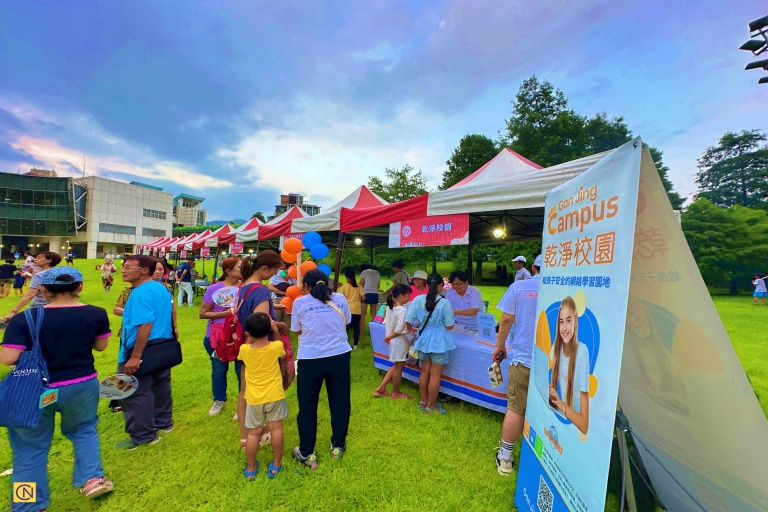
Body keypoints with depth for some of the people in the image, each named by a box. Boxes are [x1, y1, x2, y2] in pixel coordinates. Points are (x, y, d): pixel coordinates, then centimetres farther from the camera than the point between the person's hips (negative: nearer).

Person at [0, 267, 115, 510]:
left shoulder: (24, 319, -16)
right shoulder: (96, 314, -11)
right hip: (82, 386, 1)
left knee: (31, 447, 17)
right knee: (83, 430, 26)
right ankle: (93, 478, 21)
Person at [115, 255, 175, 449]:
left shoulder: (141, 293, -22)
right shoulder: (161, 288, 8)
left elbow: (145, 325, -29)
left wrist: (135, 357, -27)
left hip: (143, 353, -10)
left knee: (134, 393, 4)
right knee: (159, 387, 21)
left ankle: (143, 436, 16)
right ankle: (163, 422, 36)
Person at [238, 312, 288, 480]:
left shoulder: (244, 349, -14)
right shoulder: (276, 346, -16)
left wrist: (250, 336, 5)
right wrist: (276, 331, 2)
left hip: (254, 398, 1)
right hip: (275, 395, -1)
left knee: (253, 433, 15)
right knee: (276, 428, 12)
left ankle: (250, 468, 29)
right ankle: (276, 465, 24)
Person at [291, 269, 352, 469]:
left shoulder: (300, 302, -2)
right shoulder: (340, 299, 2)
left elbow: (297, 331, 6)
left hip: (310, 359, -2)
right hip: (339, 356, 2)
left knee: (307, 406, 16)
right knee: (340, 402, 18)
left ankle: (307, 453, 26)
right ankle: (338, 447, 33)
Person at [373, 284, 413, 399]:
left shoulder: (390, 308, 3)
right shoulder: (403, 310, -22)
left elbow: (386, 323, 8)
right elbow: (399, 329, -23)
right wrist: (390, 336, -9)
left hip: (392, 340, 9)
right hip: (400, 341, -9)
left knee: (396, 365, 22)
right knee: (398, 367, 9)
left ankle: (381, 388, 24)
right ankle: (395, 393, 26)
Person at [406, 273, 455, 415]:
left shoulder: (418, 299, -8)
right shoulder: (445, 303, -15)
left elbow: (408, 320, -5)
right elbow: (450, 326, -9)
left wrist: (411, 329, 17)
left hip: (423, 338, 4)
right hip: (439, 341, -4)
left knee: (425, 371, 19)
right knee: (435, 374, 9)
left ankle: (423, 402, 32)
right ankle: (430, 406, 21)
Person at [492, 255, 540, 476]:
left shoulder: (518, 286, -5)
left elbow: (506, 319, -4)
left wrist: (500, 346, 9)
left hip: (523, 358, -1)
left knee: (515, 409, 10)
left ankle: (505, 458, 23)